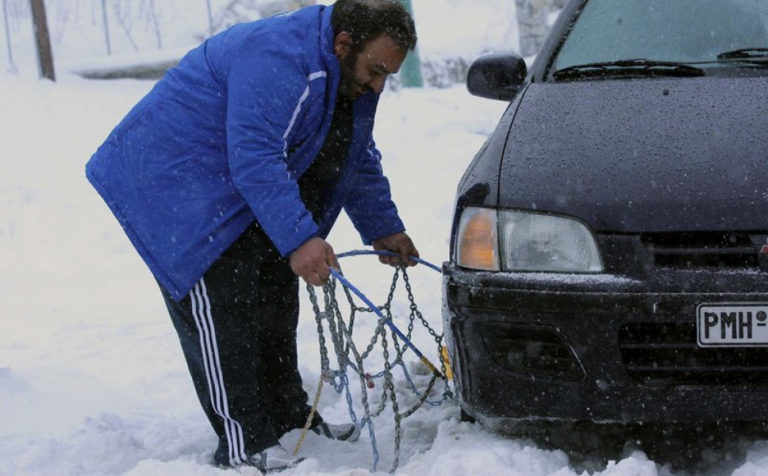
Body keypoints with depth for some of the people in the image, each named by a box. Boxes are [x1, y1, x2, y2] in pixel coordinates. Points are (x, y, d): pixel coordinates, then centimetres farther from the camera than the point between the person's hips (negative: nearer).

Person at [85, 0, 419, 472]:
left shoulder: (351, 77, 5)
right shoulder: (277, 59, -30)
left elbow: (360, 162, 19)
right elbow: (255, 159, -37)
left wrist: (384, 228, 14)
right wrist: (299, 239, -43)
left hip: (241, 193, 11)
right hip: (176, 182, -11)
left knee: (273, 296, 12)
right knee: (222, 308, -15)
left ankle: (289, 419, 24)